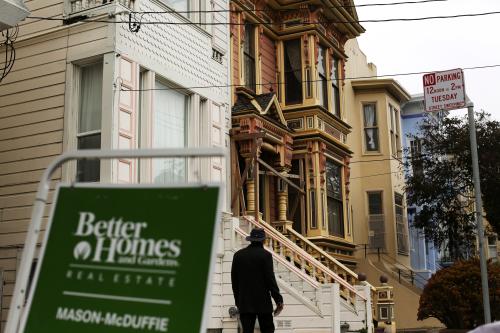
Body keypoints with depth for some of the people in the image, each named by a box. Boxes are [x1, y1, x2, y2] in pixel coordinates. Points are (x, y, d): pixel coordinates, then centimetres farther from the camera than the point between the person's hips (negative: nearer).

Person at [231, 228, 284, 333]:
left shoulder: (238, 255, 6)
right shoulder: (265, 255, -7)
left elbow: (234, 280, 10)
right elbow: (270, 279, -10)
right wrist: (279, 300, -5)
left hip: (244, 302, 3)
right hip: (263, 302, -3)